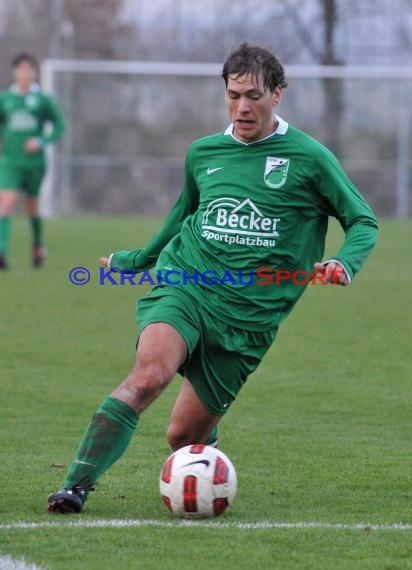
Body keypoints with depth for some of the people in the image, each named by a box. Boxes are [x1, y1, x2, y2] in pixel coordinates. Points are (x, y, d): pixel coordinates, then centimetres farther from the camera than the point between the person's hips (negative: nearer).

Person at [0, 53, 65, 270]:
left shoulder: (43, 100, -2)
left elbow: (59, 126, 4)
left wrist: (42, 142, -11)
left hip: (34, 161, 0)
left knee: (32, 206, 13)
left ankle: (38, 244, 41)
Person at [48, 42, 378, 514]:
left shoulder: (308, 158, 1)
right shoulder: (203, 153, 11)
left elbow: (363, 221, 7)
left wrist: (344, 263, -14)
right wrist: (134, 259, 41)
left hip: (248, 313, -1)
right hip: (184, 286, 1)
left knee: (183, 436, -1)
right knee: (150, 372, -30)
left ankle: (208, 436, 38)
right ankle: (76, 485, -36)